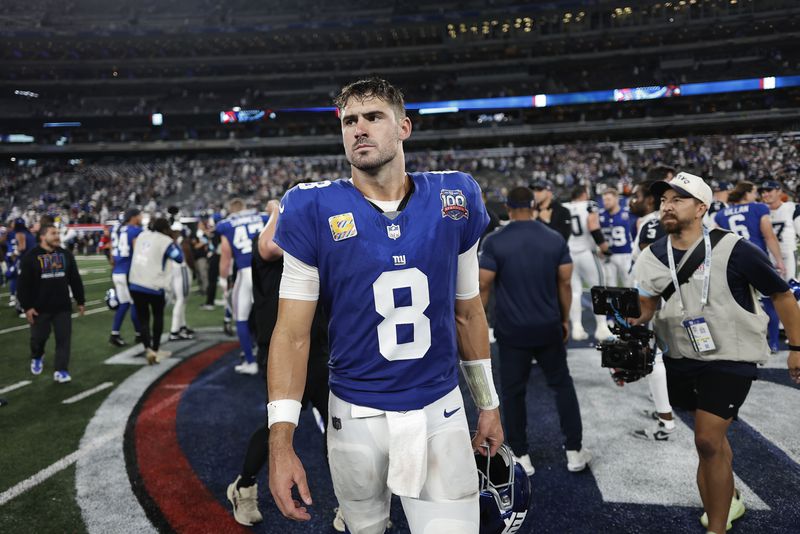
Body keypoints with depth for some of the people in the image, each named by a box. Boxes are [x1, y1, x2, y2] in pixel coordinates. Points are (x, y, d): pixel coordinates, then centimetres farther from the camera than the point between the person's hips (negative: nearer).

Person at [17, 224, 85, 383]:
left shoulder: (66, 255, 5)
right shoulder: (30, 257, -7)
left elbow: (75, 280, 10)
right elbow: (24, 285, -8)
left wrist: (81, 301, 10)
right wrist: (27, 307, -11)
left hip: (63, 306, 2)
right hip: (40, 307, -2)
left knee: (64, 337, -1)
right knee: (39, 337, 13)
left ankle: (61, 370, 6)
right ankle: (37, 357, 44)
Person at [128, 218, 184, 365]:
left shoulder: (142, 235, 12)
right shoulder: (166, 241, -6)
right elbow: (180, 258, -2)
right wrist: (173, 241, 7)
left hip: (135, 284, 4)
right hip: (154, 286, -4)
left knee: (143, 319, 10)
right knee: (158, 317, 18)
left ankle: (149, 349, -8)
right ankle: (155, 350, 21)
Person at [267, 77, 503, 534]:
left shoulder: (454, 199, -3)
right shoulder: (316, 211, -10)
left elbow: (467, 312, 7)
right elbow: (293, 333, -9)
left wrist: (488, 401, 13)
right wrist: (281, 440, -16)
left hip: (440, 414, 1)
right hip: (356, 417, 0)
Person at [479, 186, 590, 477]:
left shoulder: (494, 241, -10)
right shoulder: (556, 239, -2)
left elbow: (484, 286, -10)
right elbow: (564, 284, 2)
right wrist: (565, 320, 14)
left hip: (512, 331, -2)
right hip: (549, 327, 3)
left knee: (513, 392, 11)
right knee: (562, 385, 18)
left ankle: (521, 457, 20)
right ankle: (574, 451, 24)